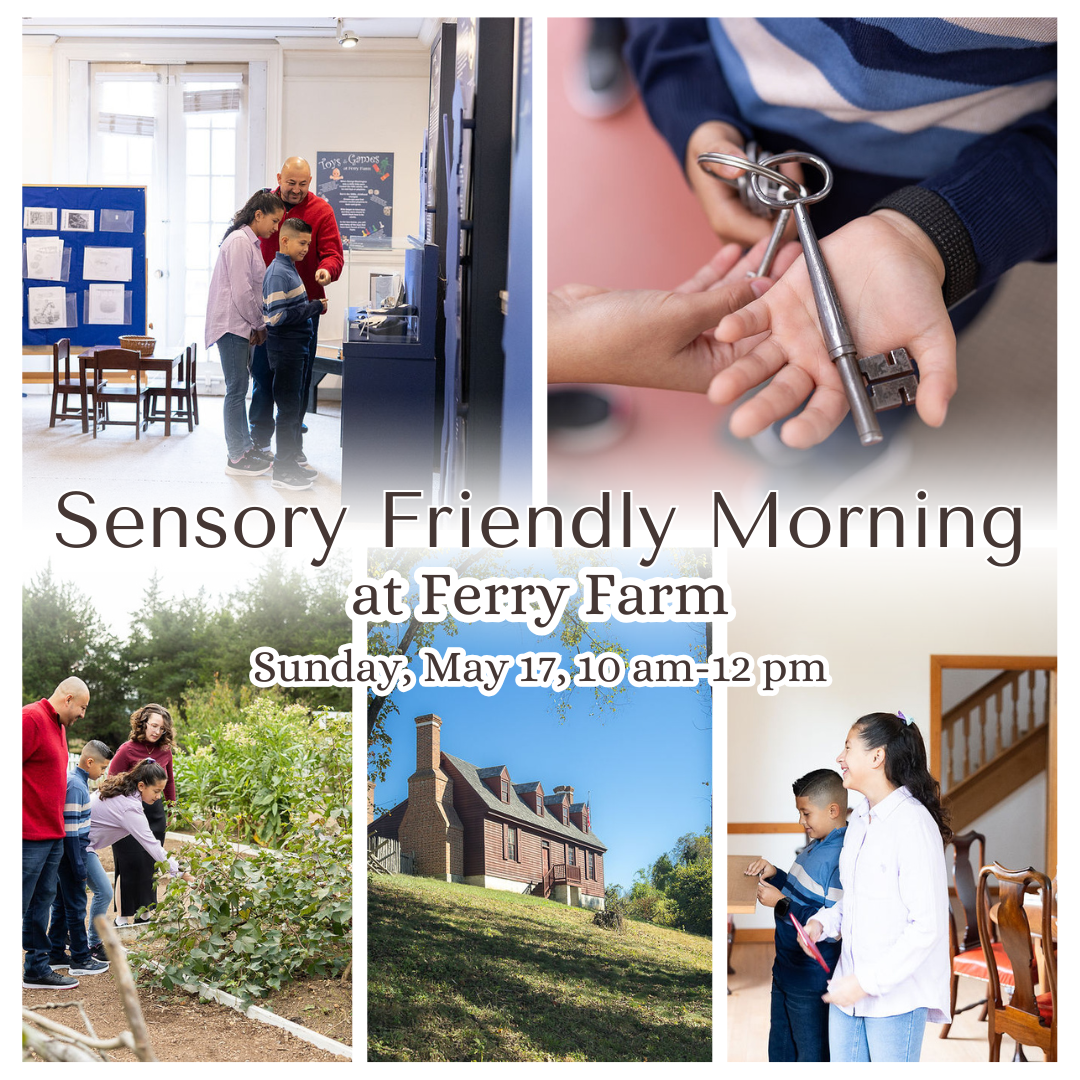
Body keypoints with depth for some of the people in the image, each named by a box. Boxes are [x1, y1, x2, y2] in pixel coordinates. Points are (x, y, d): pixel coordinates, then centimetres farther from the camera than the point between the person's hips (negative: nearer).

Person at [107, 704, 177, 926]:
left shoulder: (165, 751, 4)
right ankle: (123, 916, 2)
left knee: (150, 865, 8)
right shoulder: (127, 750, -10)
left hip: (155, 813, 5)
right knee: (131, 865, -6)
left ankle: (144, 913, 18)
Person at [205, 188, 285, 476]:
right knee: (236, 390, -6)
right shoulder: (239, 241, -15)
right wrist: (259, 325, -9)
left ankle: (245, 448, 24)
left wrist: (257, 327, 10)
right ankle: (236, 458, -1)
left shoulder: (251, 243, 16)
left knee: (239, 389, 16)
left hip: (242, 326, 10)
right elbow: (241, 291, -19)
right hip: (232, 325, -10)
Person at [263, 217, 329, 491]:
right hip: (285, 351, -10)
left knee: (296, 406, 16)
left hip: (296, 349, 10)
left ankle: (294, 460, 26)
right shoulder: (277, 273, -17)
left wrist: (313, 305, 7)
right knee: (289, 409, -5)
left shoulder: (290, 270, 14)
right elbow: (277, 316, -24)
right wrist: (314, 307, -19)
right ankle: (283, 471, 1)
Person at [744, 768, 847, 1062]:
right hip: (786, 970, 10)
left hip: (810, 982, -10)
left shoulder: (844, 858, -25)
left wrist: (781, 904, -23)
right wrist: (774, 875, 6)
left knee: (812, 1057, 4)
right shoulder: (817, 845, 7)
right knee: (780, 1051, 22)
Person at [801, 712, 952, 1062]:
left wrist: (866, 981, -19)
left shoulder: (913, 823, -18)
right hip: (851, 985, 8)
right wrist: (824, 922, 3)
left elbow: (927, 926, -20)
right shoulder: (860, 817, 10)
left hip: (896, 993, -8)